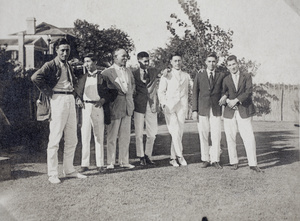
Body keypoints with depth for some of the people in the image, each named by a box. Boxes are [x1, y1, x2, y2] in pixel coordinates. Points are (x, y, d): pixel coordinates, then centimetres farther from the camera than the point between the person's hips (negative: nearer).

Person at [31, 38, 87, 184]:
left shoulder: (68, 67, 18)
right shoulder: (51, 65, -6)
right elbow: (35, 77, -21)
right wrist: (48, 92, -14)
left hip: (70, 100, 8)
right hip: (58, 100, -8)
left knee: (72, 139, 10)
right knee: (55, 139, -4)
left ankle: (69, 170, 20)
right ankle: (52, 174, 4)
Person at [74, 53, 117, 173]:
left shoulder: (103, 76, 3)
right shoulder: (82, 78, 14)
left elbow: (113, 92, 2)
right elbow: (76, 92, 21)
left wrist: (103, 100, -11)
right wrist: (78, 100, 2)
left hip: (98, 108, -3)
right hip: (85, 108, 3)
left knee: (99, 138, 4)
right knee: (85, 137, 1)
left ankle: (100, 164, 11)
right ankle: (84, 164, 8)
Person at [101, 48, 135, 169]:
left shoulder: (128, 71, 15)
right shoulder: (108, 72, -5)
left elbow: (133, 84, 30)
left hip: (127, 106, 6)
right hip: (114, 106, -6)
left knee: (125, 136, 8)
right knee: (112, 136, 0)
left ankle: (124, 161, 16)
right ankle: (110, 162, 9)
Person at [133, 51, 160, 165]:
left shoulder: (154, 72, 10)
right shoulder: (134, 74, 2)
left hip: (151, 106, 2)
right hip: (139, 106, -2)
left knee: (152, 134, 4)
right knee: (139, 134, 2)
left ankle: (147, 155, 21)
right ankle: (141, 157, 17)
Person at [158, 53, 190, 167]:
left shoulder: (186, 76, 15)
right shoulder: (166, 76, 7)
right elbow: (160, 92, 6)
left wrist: (185, 105, 14)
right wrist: (164, 104, -4)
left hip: (182, 107, 3)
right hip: (169, 106, -3)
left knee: (179, 133, 1)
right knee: (175, 132, -13)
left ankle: (173, 158, 9)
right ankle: (180, 155, -6)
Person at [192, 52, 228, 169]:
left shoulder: (222, 75, 8)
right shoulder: (199, 76, 8)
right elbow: (195, 93, 6)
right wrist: (194, 110, -1)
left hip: (216, 110, 0)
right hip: (202, 109, 0)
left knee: (216, 136, -2)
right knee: (203, 136, 2)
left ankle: (215, 160, 7)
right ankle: (205, 159, 11)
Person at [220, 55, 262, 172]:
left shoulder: (247, 77, 5)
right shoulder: (226, 80, 11)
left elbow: (248, 92, -6)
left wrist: (235, 100, -16)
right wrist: (226, 100, -11)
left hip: (244, 112, -2)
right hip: (229, 113, 2)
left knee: (249, 138, -6)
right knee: (230, 139, 3)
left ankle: (253, 164, 1)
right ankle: (234, 162, 15)